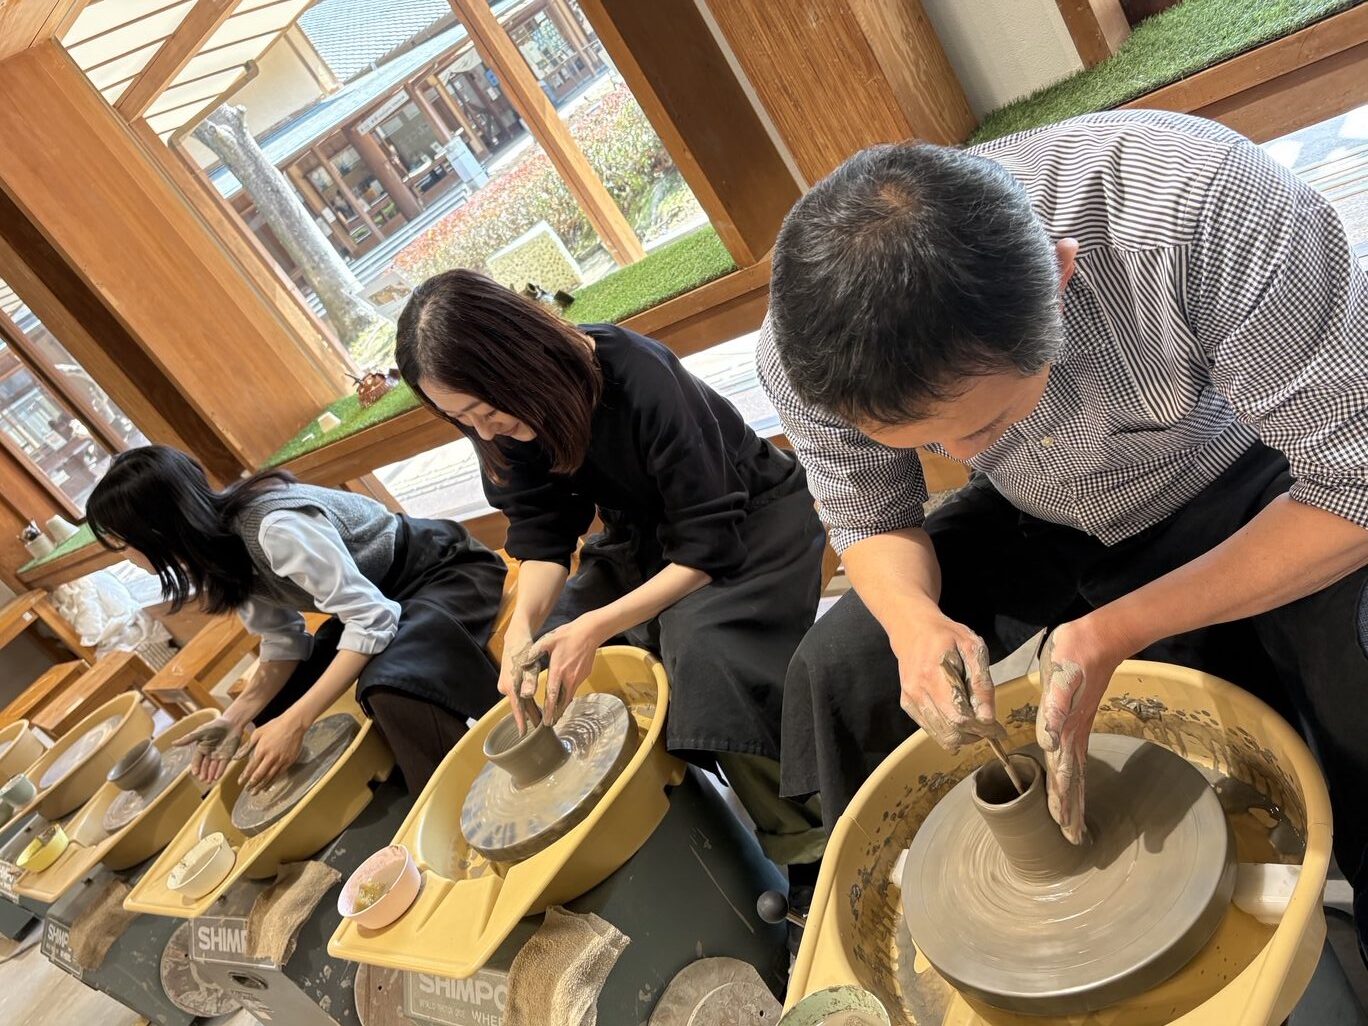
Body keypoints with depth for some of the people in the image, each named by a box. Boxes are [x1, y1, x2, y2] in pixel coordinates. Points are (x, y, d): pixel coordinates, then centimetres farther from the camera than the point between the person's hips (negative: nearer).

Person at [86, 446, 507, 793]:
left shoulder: (274, 527, -32)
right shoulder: (218, 543, -5)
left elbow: (371, 620, -32)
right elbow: (284, 642, 1)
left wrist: (294, 722, -30)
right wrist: (235, 718, -12)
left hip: (447, 572, -9)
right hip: (369, 597, 9)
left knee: (389, 687, -36)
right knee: (271, 715, 3)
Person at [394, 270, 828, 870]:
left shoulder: (642, 379, -34)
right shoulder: (508, 418, -14)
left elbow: (710, 545, -31)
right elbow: (541, 531, -10)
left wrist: (595, 627, -37)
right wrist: (524, 629, -29)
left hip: (747, 517, -7)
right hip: (644, 538, 7)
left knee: (703, 657, -33)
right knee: (548, 666, -5)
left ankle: (809, 848, -13)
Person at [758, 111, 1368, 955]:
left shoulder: (1206, 209, -39)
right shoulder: (807, 351, -27)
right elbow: (869, 519, -8)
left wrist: (1119, 631, -37)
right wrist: (915, 620, -30)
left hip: (1243, 494, -2)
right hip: (1037, 532, 3)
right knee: (835, 670, -10)